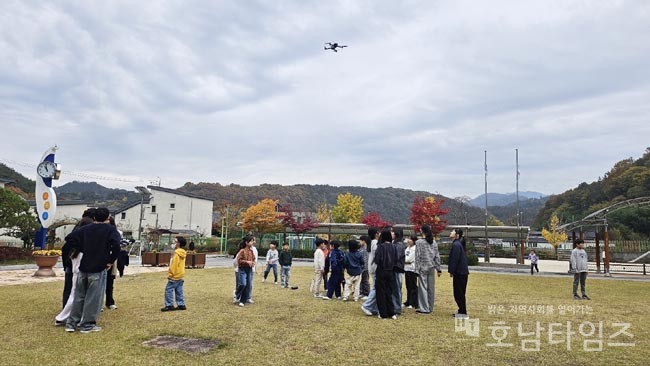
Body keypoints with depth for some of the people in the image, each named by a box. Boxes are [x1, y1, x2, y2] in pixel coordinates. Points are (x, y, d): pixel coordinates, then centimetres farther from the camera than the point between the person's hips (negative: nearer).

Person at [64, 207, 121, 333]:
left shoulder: (86, 229, 8)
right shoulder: (110, 230, -6)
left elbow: (69, 238, 3)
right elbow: (115, 245, -23)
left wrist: (81, 249, 7)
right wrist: (111, 260, -11)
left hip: (83, 267, 5)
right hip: (98, 269, -5)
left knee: (79, 296, 16)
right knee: (93, 298, 5)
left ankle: (71, 323, 22)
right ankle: (87, 325, 11)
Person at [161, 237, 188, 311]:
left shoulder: (177, 253, -18)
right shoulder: (182, 253, 12)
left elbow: (174, 265, -20)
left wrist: (170, 274, -12)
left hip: (175, 275, -9)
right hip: (180, 275, 9)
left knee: (169, 289, -3)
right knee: (179, 291, 11)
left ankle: (169, 305, -2)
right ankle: (181, 305, 12)